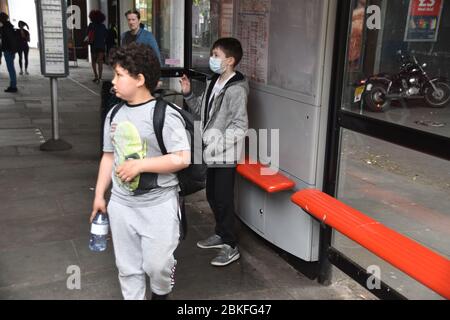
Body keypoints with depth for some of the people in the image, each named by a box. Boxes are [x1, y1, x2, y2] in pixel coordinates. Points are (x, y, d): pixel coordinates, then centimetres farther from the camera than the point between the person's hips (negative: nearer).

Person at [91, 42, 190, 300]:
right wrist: (100, 195, 14)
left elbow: (183, 159, -20)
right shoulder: (114, 114, 5)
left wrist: (140, 165, -22)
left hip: (158, 205, -5)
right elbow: (109, 156, 13)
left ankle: (161, 293, 38)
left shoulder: (165, 115, -15)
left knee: (156, 264, 4)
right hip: (121, 204, 6)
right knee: (128, 267, 15)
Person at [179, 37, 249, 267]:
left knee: (223, 199, -1)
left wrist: (216, 146, -23)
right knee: (212, 196, 18)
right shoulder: (213, 83, 9)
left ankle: (230, 247, 12)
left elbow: (240, 126, -21)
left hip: (225, 155, -9)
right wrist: (188, 94, 4)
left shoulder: (236, 89, -18)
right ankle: (221, 234, 36)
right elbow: (201, 111, 18)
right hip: (211, 153, 9)